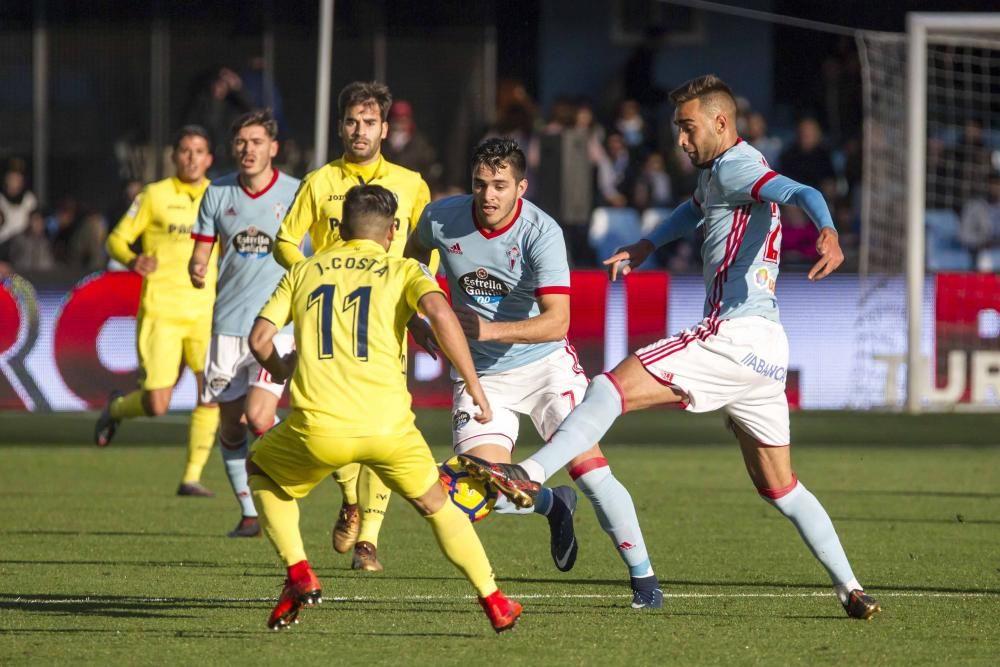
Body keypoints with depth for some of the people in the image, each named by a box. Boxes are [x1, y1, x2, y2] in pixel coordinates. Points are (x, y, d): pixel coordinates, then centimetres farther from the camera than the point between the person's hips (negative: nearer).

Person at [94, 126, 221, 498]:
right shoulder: (155, 196, 1)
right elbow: (117, 239, 3)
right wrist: (132, 261, -19)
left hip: (206, 313, 3)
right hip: (160, 312, -3)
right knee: (156, 405, -8)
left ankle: (192, 477, -2)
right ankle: (117, 408, 27)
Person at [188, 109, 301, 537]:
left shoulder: (296, 194, -2)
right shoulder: (218, 194, 5)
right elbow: (201, 250, 11)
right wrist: (197, 270, -12)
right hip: (228, 324, 4)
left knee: (258, 416, -19)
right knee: (230, 425, 4)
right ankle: (249, 513, 16)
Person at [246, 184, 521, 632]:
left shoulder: (305, 270, 19)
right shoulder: (403, 270, 13)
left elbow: (259, 338, 12)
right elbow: (439, 312, -9)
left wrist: (280, 370, 35)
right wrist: (474, 385, -5)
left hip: (319, 427, 0)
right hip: (388, 424, 0)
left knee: (261, 469, 30)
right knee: (436, 504, 25)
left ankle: (299, 576, 12)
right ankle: (494, 602, 18)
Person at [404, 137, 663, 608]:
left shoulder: (541, 233, -21)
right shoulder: (441, 219, -10)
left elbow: (556, 321, -29)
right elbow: (410, 256, 16)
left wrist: (489, 330, -40)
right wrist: (414, 322, 8)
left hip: (545, 363, -3)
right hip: (481, 377, 3)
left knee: (589, 468, -15)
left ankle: (643, 578, 1)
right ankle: (552, 504, 21)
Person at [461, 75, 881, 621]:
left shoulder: (735, 166, -6)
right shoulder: (718, 172, 24)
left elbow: (803, 194, -25)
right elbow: (697, 209, 48)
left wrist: (827, 233, -45)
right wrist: (646, 245, 39)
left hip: (734, 333, -10)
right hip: (765, 349, 10)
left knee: (612, 386, -16)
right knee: (777, 487, 13)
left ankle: (529, 475, -29)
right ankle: (852, 591, 10)